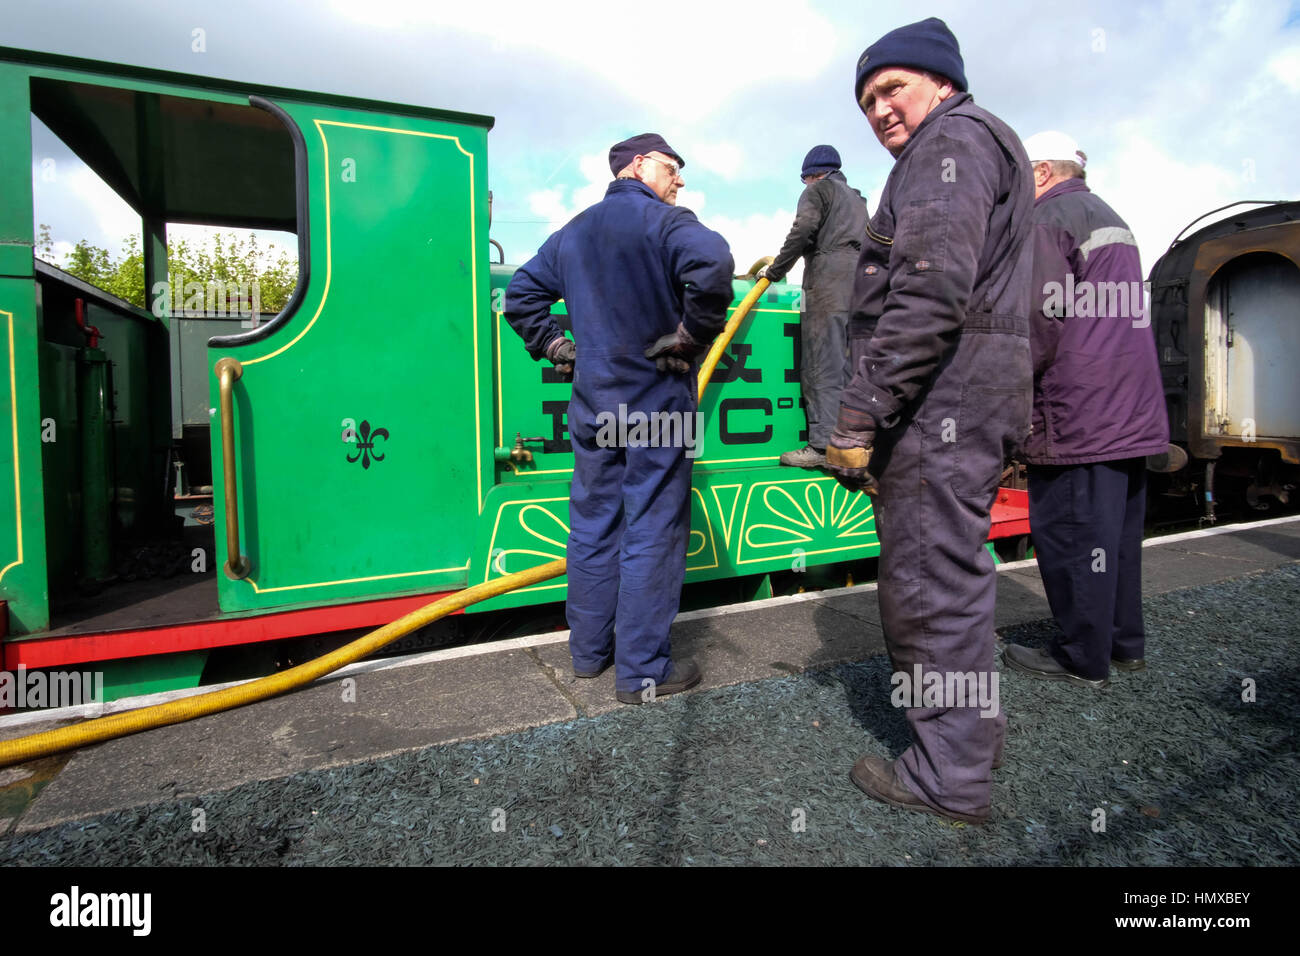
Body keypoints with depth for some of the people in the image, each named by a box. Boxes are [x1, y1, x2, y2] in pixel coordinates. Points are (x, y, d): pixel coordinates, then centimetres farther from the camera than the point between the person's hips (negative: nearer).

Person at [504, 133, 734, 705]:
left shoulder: (573, 232, 16)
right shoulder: (664, 222, -8)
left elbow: (521, 294, 20)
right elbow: (712, 262, -30)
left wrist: (552, 346, 15)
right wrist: (691, 337, -19)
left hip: (592, 402, 7)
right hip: (655, 402, -7)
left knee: (592, 524, 14)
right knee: (651, 531, 0)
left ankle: (589, 650, 26)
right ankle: (642, 672, 9)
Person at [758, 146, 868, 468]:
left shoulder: (818, 189, 9)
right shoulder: (857, 199, 32)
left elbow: (803, 231, -7)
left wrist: (775, 271, 2)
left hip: (829, 278, -8)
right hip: (862, 278, 8)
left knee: (822, 365, -13)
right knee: (848, 363, 7)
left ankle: (823, 445, -19)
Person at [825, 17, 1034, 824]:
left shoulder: (953, 138, -3)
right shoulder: (983, 148, 30)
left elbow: (931, 288, -21)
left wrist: (860, 411, -22)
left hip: (941, 395, -11)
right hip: (967, 401, 11)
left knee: (930, 579, -6)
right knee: (949, 569, 17)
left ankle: (950, 776, 6)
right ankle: (973, 727, 31)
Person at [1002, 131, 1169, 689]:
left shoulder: (1049, 219, -7)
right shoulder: (1112, 220, 23)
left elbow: (1042, 320, -17)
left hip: (1078, 413, -10)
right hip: (1133, 410, 10)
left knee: (1071, 534, -3)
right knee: (1118, 529, 16)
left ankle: (1084, 659, 6)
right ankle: (1126, 642, 26)